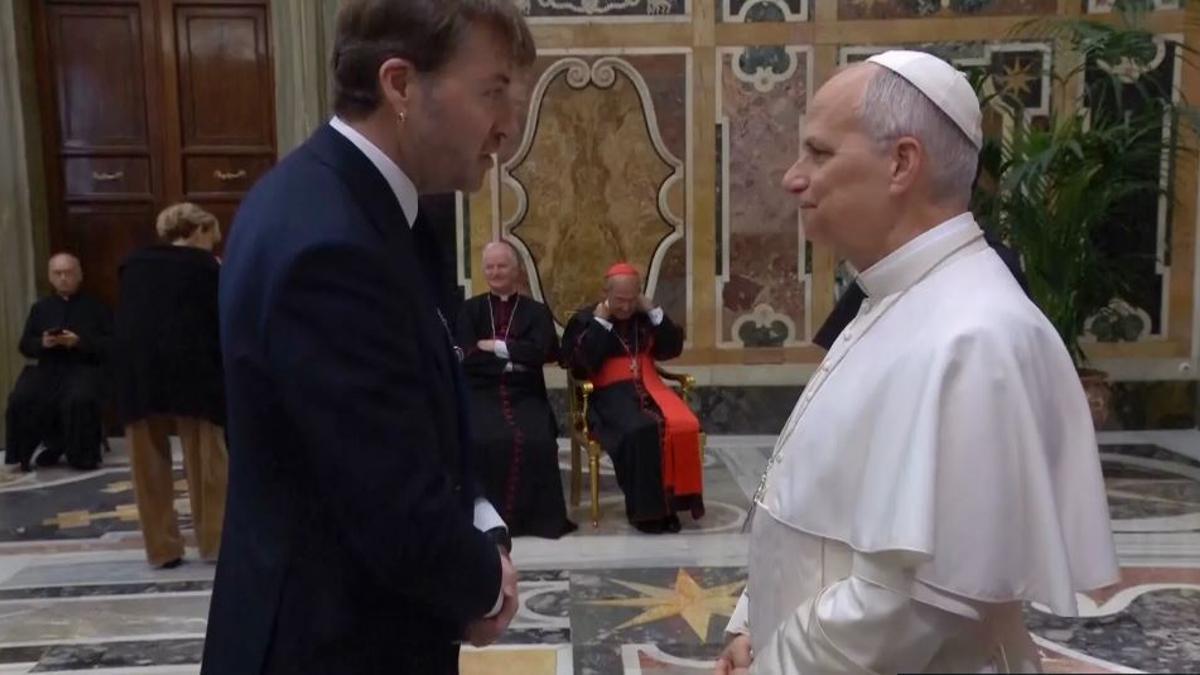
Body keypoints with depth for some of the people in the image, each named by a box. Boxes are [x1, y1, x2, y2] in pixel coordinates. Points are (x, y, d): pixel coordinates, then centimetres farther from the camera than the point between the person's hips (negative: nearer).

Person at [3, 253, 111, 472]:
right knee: (21, 400, -25)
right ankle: (54, 445, -3)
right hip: (48, 369, 4)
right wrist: (42, 343, -7)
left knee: (80, 400, -35)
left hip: (84, 367, -4)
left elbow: (111, 344, 0)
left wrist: (80, 342, -15)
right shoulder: (40, 308, 19)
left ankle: (83, 455, -13)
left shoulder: (96, 307, 8)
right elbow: (25, 346, 16)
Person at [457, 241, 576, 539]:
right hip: (482, 394, 0)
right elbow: (468, 357, -1)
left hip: (525, 395, 1)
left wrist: (495, 347, -5)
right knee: (487, 440, -31)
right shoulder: (470, 309, 14)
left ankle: (534, 516, -13)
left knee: (536, 441, -29)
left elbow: (541, 352, -5)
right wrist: (515, 358, -5)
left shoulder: (537, 311, 14)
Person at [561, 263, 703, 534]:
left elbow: (673, 348, 10)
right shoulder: (586, 319, 5)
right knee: (638, 430, -35)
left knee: (684, 426, -27)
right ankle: (646, 508, -21)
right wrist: (601, 321, -9)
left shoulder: (646, 317, 18)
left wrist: (653, 311, 2)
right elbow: (580, 364, -9)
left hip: (649, 387, 4)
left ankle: (675, 500, -15)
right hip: (610, 392, -4)